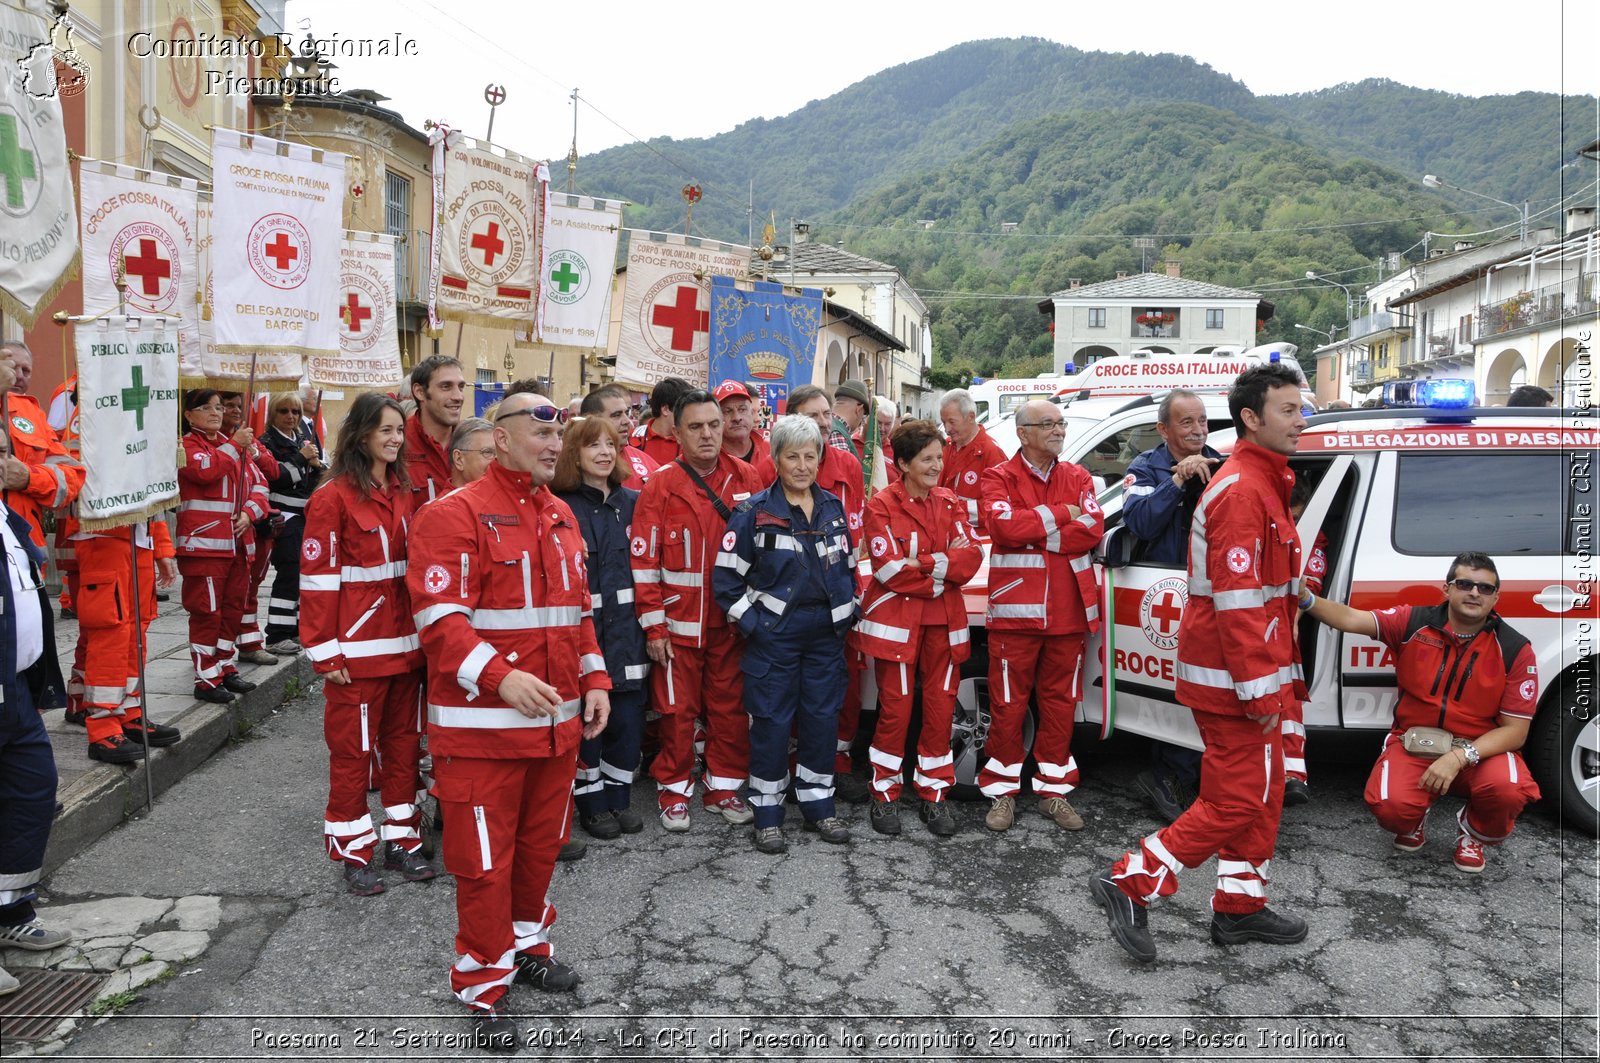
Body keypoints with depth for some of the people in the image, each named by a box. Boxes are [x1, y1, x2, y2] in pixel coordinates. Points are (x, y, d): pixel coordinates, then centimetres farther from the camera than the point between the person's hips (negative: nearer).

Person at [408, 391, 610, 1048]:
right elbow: (440, 617, -19)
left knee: (541, 844, 20)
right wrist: (501, 678, -31)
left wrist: (593, 679, 10)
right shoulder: (455, 514, -12)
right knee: (484, 861, 5)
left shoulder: (561, 517, 11)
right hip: (483, 722, -7)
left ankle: (527, 946, 41)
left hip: (557, 719, 7)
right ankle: (483, 986, 23)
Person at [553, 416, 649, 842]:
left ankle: (618, 798, 24)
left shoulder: (633, 502, 10)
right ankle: (592, 804, 18)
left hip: (626, 630, 4)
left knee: (627, 718, 7)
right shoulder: (561, 507, -4)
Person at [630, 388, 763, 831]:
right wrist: (653, 625, -8)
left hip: (731, 621, 3)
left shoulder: (745, 479, 2)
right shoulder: (662, 484, -6)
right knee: (677, 711, 6)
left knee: (730, 707, 10)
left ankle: (723, 787, 26)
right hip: (679, 623, -2)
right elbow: (644, 560, -7)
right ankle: (674, 791, 22)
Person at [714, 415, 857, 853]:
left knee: (823, 717, 9)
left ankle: (818, 806, 24)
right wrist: (752, 622, -9)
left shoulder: (834, 508, 8)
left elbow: (848, 568, 17)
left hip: (826, 633, 4)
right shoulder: (754, 512, -7)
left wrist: (846, 614, 9)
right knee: (772, 722, 1)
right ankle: (767, 814, 15)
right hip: (774, 633, -4)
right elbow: (726, 577, -7)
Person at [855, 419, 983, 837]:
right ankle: (885, 792, 17)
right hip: (896, 619, -4)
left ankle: (933, 792, 20)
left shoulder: (951, 504, 9)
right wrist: (945, 568, -10)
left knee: (941, 706, 7)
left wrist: (923, 563, -17)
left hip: (944, 621, 4)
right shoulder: (882, 505, -5)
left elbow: (971, 558, -4)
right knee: (896, 707, 2)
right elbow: (890, 570, -15)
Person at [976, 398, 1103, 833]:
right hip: (1016, 611, -3)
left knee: (1060, 703, 10)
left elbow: (1092, 530, -6)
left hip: (1067, 612, 4)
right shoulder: (999, 478, 1)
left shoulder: (1078, 478, 11)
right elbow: (1004, 525, -19)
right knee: (1008, 704, 2)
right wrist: (1061, 514, -9)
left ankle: (1054, 790, 23)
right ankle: (1003, 792, 15)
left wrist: (1031, 534, -12)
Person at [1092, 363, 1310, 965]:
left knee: (1259, 793, 17)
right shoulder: (1242, 491, -18)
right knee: (1236, 802, -6)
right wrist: (1260, 687, -23)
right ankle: (1130, 885, 2)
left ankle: (1240, 906, 28)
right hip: (1232, 680, -10)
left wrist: (1277, 675, 24)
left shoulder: (1259, 483, 17)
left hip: (1250, 672, 10)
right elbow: (1236, 599, -24)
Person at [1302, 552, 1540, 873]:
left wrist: (1459, 757, -23)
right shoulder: (1414, 622, -5)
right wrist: (1306, 598, -38)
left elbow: (1515, 730, -8)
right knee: (1390, 808, -28)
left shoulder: (1514, 649, -7)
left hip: (1481, 750, 0)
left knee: (1508, 789, -33)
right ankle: (1415, 819, 14)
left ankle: (1473, 831, 5)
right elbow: (1350, 619, -17)